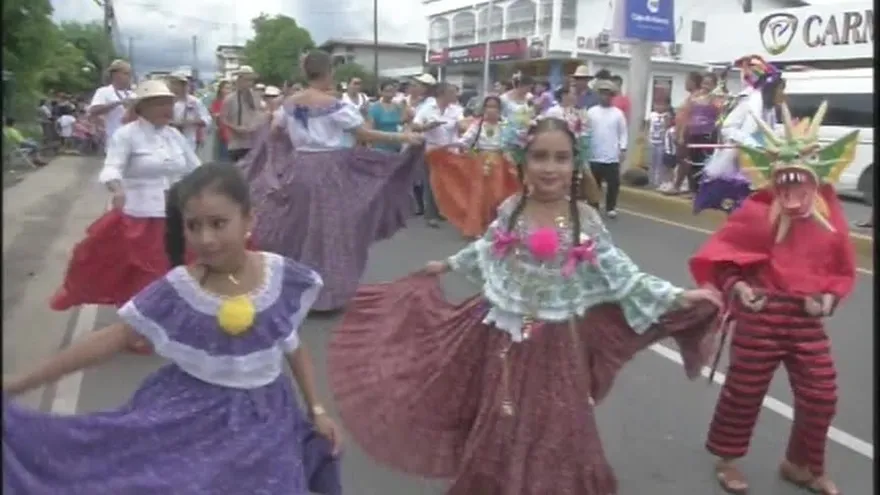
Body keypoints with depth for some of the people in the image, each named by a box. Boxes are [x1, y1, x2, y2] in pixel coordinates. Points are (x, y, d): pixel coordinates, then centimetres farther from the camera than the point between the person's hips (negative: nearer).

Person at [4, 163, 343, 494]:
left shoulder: (283, 279, -12)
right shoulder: (176, 291, -15)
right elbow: (111, 339, -10)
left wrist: (316, 410, 6)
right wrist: (15, 385, -11)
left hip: (263, 421, 1)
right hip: (190, 417, -1)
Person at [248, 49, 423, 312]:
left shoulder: (289, 104, 5)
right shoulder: (335, 106, -13)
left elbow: (273, 135, 12)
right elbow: (365, 135, -13)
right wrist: (402, 136, -4)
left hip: (298, 169, 6)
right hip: (330, 172, -6)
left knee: (299, 230, 16)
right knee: (330, 230, 3)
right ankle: (327, 292, 9)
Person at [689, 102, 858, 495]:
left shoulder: (830, 217, 0)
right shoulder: (756, 212, -13)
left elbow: (843, 271, 10)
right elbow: (717, 254, -6)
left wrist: (830, 296, -8)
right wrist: (734, 285, -19)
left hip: (808, 321, 4)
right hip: (760, 317, -4)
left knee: (820, 398, 12)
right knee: (744, 393, 9)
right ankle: (727, 459, 32)